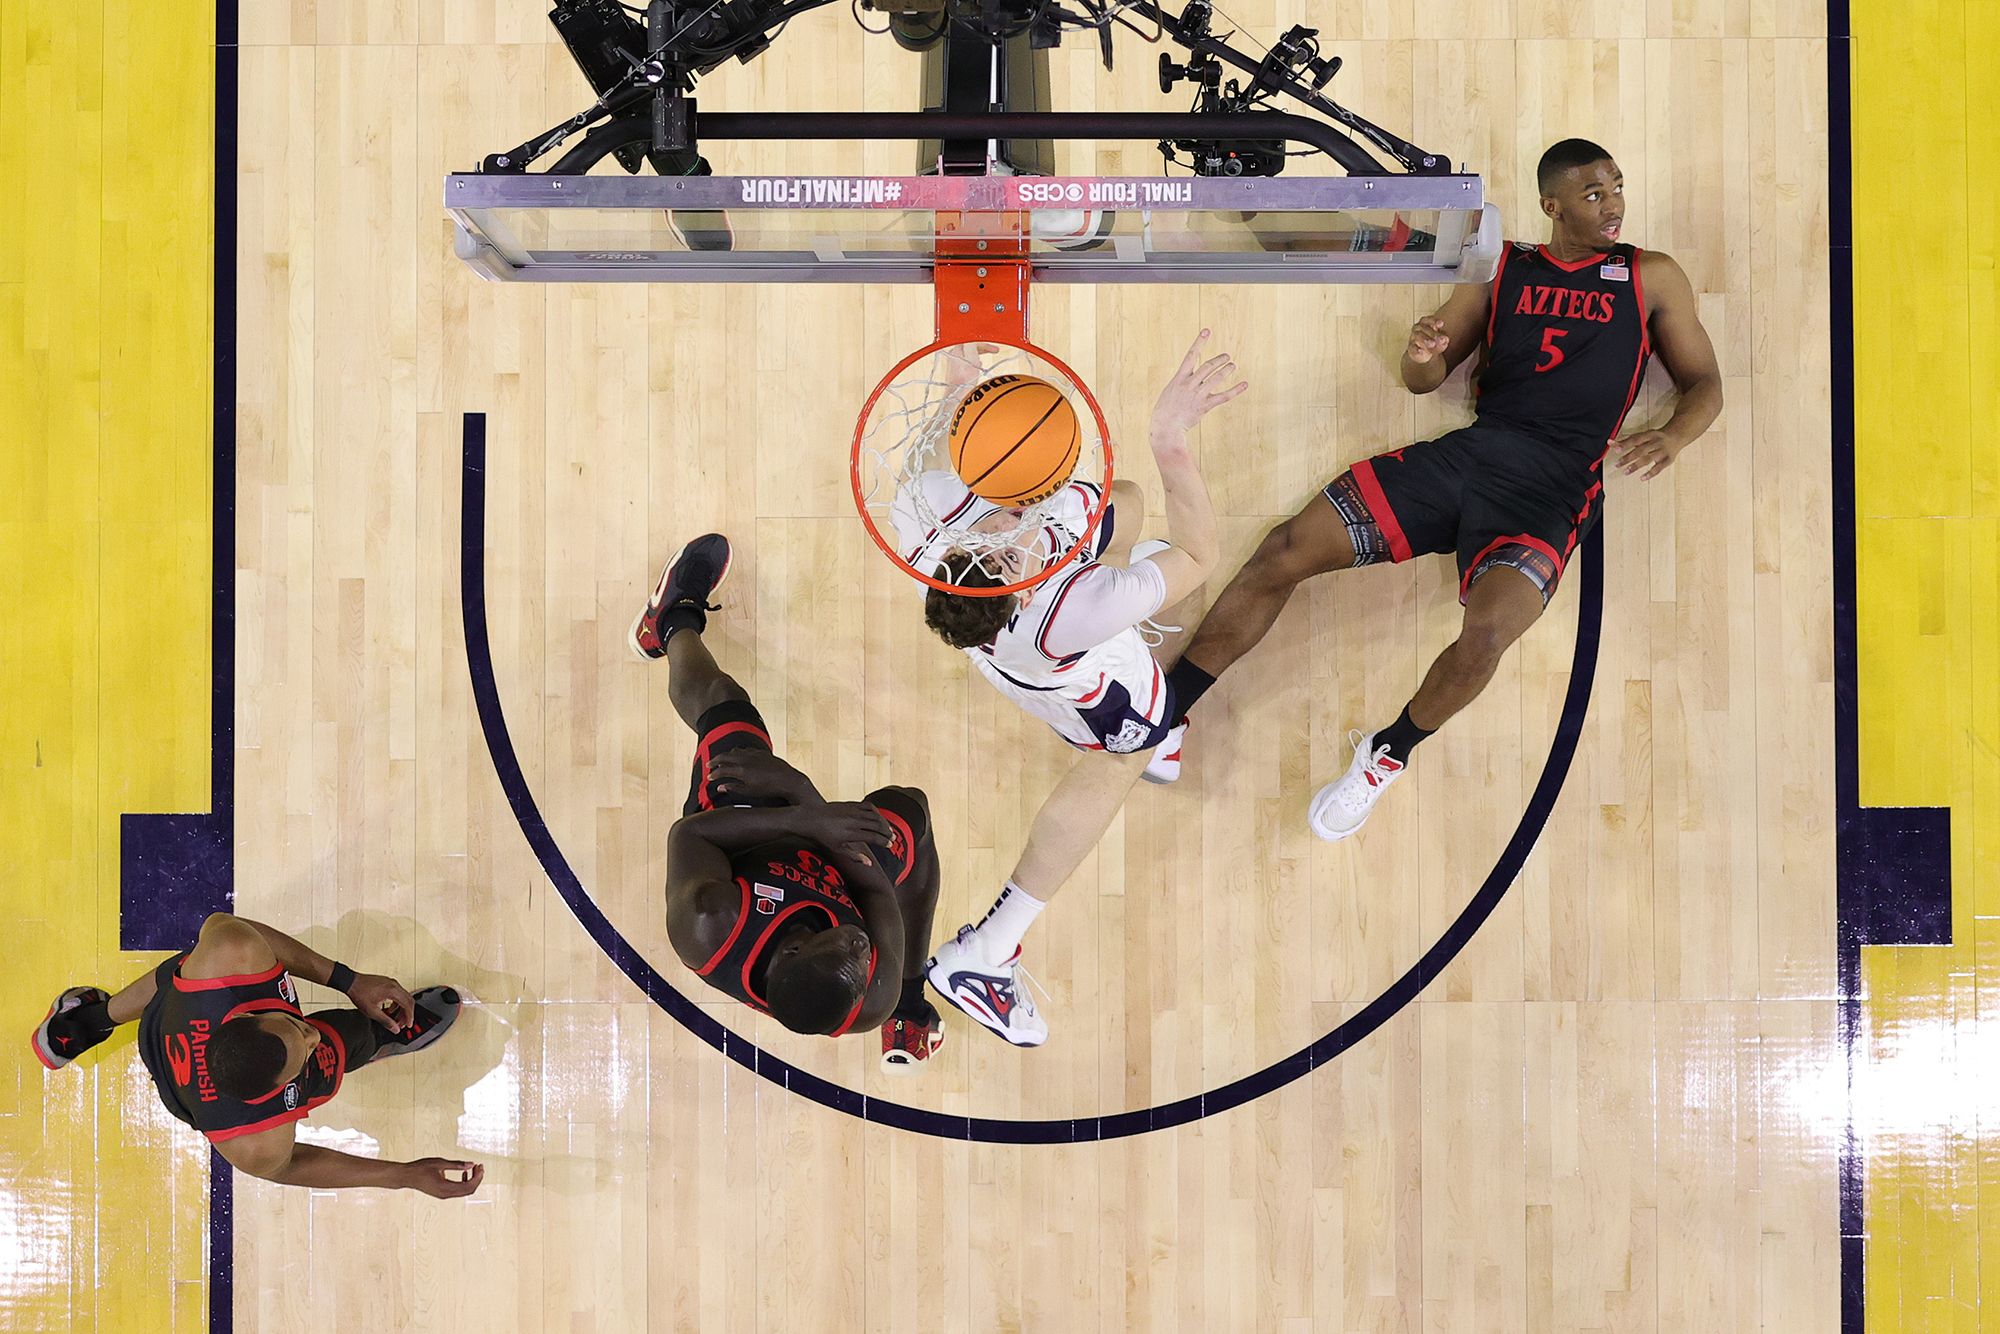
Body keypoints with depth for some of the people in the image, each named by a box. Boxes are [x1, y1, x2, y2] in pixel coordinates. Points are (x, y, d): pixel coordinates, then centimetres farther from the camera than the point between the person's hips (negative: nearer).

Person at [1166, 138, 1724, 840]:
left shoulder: (1652, 277, 11)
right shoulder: (1502, 267, 15)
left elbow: (1705, 383, 12)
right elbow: (1422, 380, 16)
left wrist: (1671, 438, -11)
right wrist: (1422, 353, -10)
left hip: (1552, 489, -3)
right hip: (1468, 450, 3)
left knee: (1483, 635, -31)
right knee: (1286, 550, -12)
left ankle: (1388, 755, -1)